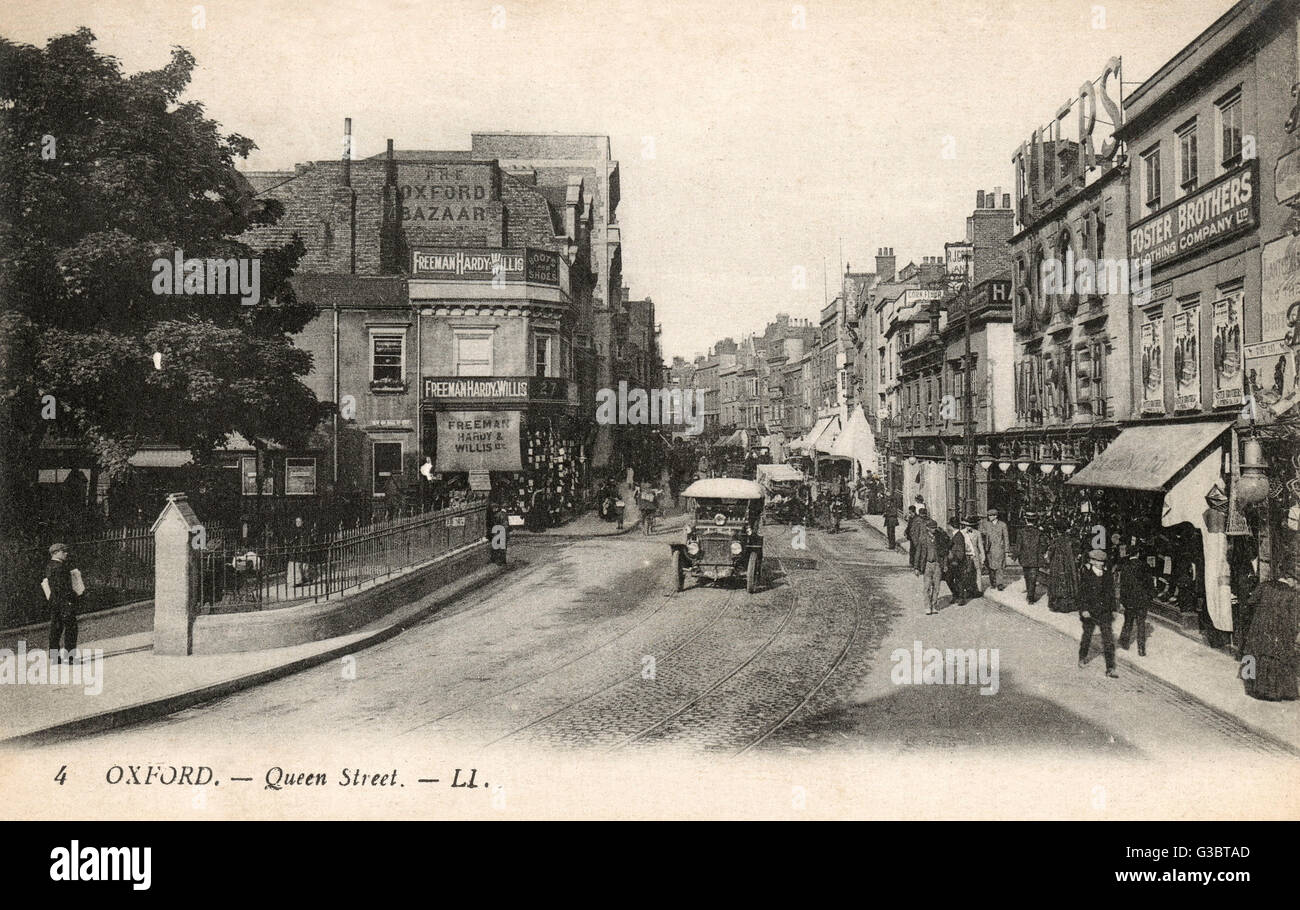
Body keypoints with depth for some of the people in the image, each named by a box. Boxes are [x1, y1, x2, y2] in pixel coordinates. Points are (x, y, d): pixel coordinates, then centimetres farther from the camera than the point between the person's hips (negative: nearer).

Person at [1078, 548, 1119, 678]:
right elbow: (1082, 593, -10)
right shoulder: (1085, 574, -8)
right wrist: (1084, 609, -15)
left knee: (1109, 639, -4)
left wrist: (1113, 609, 10)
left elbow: (1111, 592, 10)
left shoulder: (1107, 574, 2)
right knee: (1087, 636, 15)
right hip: (1089, 612, -2)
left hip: (1104, 612, 2)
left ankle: (1110, 668, -1)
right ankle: (1082, 658, 40)